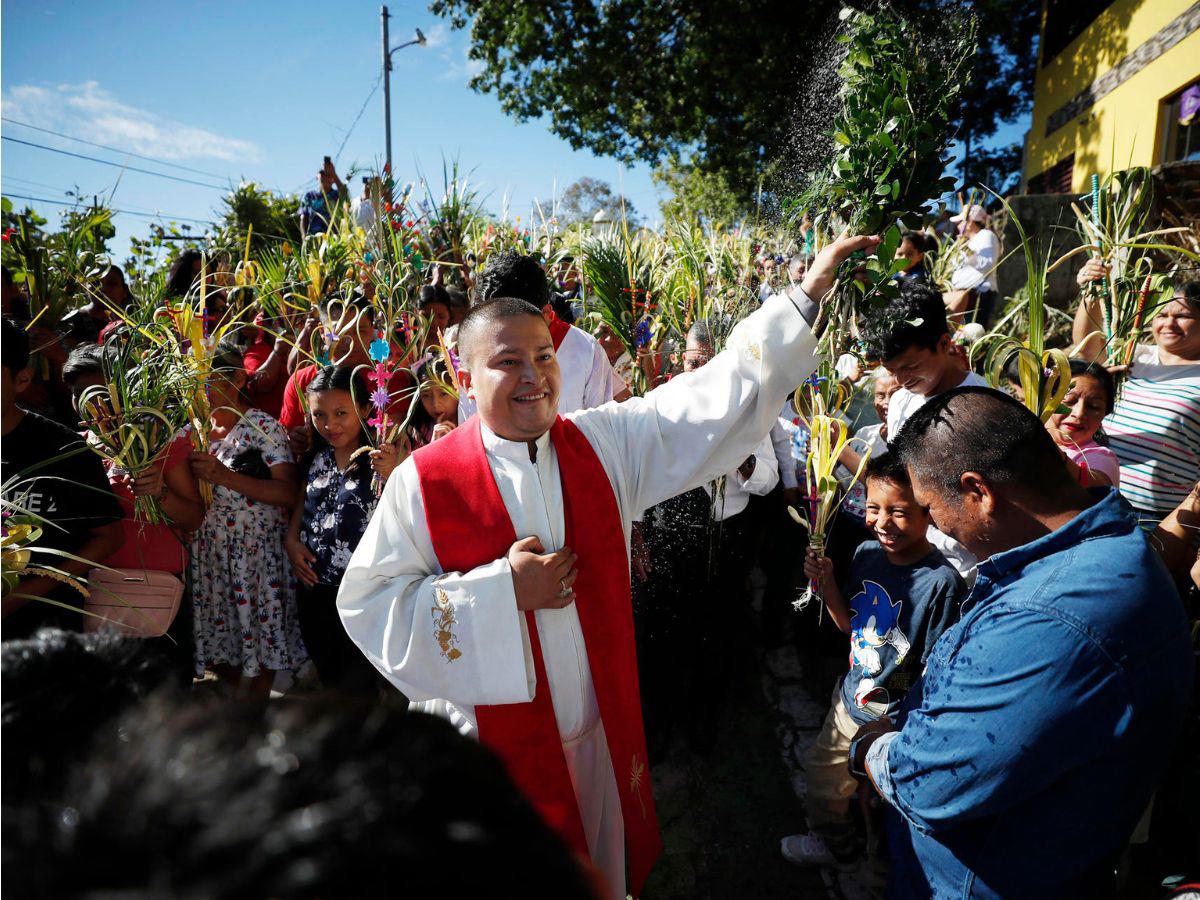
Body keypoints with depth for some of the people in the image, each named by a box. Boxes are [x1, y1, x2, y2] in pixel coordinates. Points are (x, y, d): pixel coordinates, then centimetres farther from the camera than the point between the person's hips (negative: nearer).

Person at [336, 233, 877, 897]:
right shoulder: (424, 481, -15)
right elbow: (368, 603, -15)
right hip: (492, 740, -3)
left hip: (601, 733, 3)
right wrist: (503, 590, -23)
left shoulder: (606, 443, -6)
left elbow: (717, 397, -6)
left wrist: (806, 296, -10)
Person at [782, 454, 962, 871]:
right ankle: (835, 844, 60)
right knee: (822, 775, 29)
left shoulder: (941, 582, -28)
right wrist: (826, 582, -9)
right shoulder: (867, 554, -8)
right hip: (849, 700, 7)